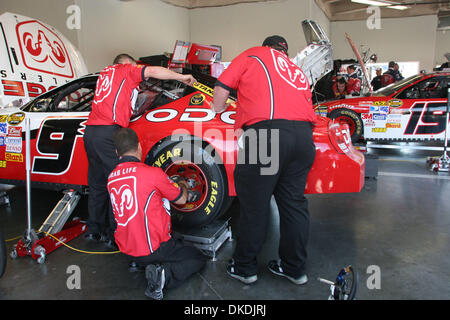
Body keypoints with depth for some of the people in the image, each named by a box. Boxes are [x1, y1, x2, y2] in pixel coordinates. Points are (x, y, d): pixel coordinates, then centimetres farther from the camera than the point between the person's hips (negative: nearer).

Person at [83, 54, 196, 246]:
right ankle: (115, 235, -1)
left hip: (90, 131, 8)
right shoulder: (125, 69, 8)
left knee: (97, 183, 13)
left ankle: (94, 229, 20)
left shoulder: (105, 73, 29)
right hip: (108, 131, -8)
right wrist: (182, 77, 3)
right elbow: (153, 72, -3)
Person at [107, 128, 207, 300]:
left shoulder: (111, 177, 2)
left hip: (127, 249, 7)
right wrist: (183, 185, 20)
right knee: (199, 259, 13)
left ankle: (143, 264, 6)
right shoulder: (153, 173, -18)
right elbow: (181, 199, -3)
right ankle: (164, 274, -10)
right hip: (154, 249, -7)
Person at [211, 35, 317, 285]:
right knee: (294, 203, 16)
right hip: (304, 135, 7)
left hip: (266, 132, -6)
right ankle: (295, 268, 30)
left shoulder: (254, 54, 17)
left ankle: (244, 268, 23)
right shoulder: (298, 71, 32)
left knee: (254, 206, 6)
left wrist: (217, 110, 30)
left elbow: (222, 87, 13)